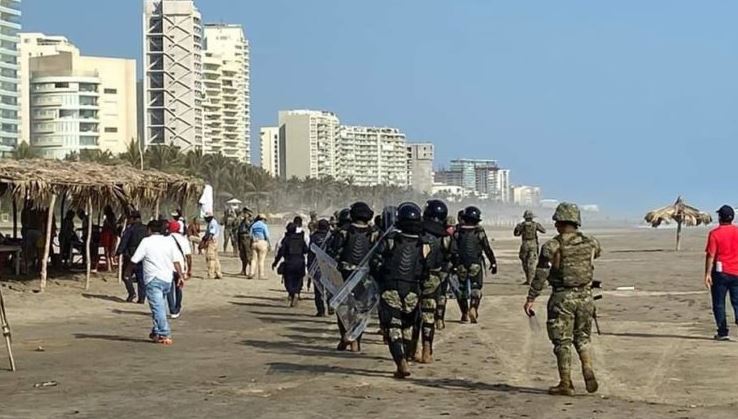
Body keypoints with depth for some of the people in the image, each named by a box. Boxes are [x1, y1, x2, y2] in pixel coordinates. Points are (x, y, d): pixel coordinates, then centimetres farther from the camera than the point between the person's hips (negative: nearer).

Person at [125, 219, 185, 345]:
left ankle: (164, 335, -14)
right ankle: (156, 331, 28)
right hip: (167, 279, 6)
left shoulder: (146, 242, -4)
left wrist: (128, 273, 10)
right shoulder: (169, 241, 8)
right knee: (161, 306, 19)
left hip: (153, 279, -5)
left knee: (158, 308, -7)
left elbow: (134, 260, -4)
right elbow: (176, 261, 3)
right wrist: (181, 276, 4)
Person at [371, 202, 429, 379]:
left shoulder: (389, 240, -5)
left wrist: (381, 281, 12)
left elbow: (376, 263, -4)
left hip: (390, 291, -2)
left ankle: (401, 363, -18)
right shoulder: (424, 245, -1)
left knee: (393, 328, -2)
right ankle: (404, 359, 25)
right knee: (407, 328, 18)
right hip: (412, 292, 2)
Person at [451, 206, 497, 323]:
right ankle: (473, 309, -16)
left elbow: (453, 250, -3)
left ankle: (465, 314, 17)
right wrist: (493, 263, 5)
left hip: (461, 266, 1)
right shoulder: (479, 232, -5)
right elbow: (487, 249, -4)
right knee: (476, 288, 7)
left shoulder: (458, 232, -2)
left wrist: (453, 264, 5)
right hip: (476, 265, -1)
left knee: (462, 289, 13)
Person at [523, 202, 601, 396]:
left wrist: (530, 299, -5)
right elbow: (597, 252, 26)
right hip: (585, 296, 4)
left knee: (562, 341, 5)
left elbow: (540, 275, -11)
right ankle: (588, 370, -1)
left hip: (562, 297, -4)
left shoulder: (551, 246, -11)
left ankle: (565, 384, 8)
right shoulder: (590, 243, 2)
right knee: (582, 337, 19)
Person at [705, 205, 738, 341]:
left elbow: (711, 255, -11)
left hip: (720, 272, -3)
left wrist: (707, 274, -10)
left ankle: (722, 332, 3)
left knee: (719, 304, 5)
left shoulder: (715, 233, -7)